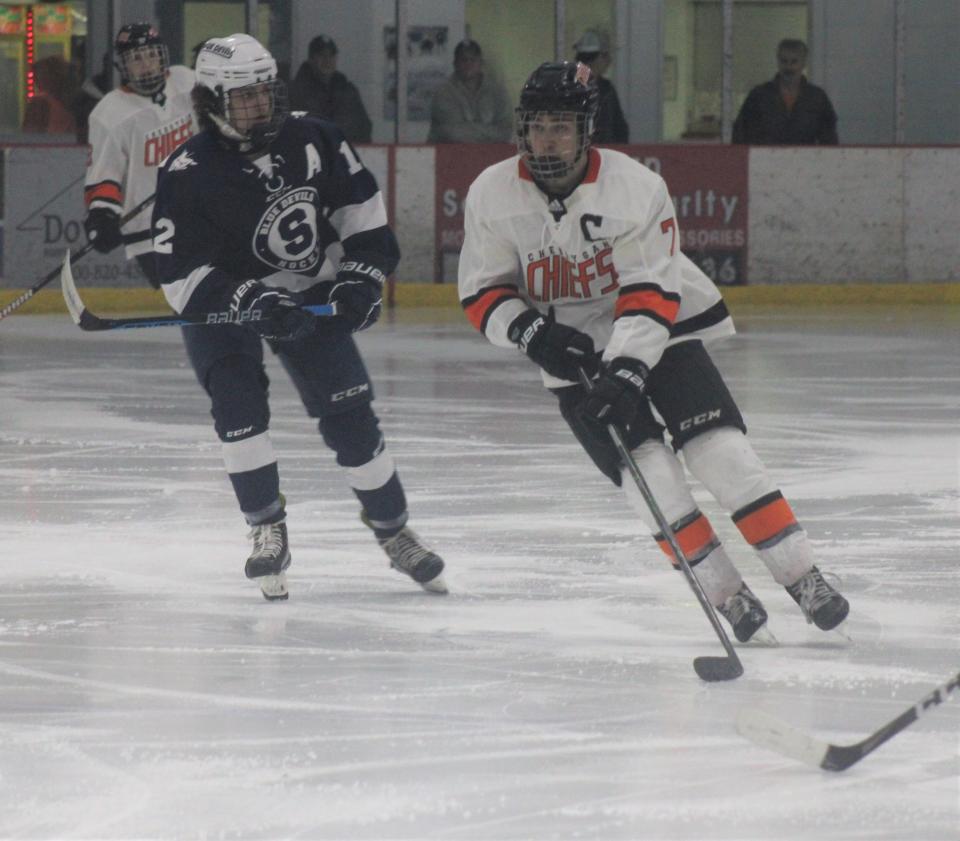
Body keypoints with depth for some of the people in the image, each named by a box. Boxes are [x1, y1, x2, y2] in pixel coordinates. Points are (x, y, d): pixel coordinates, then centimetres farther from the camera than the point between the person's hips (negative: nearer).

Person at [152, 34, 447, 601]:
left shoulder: (313, 140, -15)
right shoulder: (189, 175, -24)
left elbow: (362, 208, -1)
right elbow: (181, 278, -26)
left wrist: (361, 277, -13)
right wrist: (250, 302, -37)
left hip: (310, 294, 2)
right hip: (222, 301, -2)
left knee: (349, 414, -1)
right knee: (238, 402, -23)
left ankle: (393, 531, 14)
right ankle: (268, 532, -9)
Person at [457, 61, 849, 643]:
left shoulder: (638, 188, -19)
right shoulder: (493, 195, -11)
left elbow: (650, 294, -23)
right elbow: (482, 292, -4)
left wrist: (626, 371, -35)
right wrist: (532, 333, -22)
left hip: (660, 331, -1)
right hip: (574, 353, 1)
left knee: (719, 448, -15)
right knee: (646, 465, -15)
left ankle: (803, 578, -10)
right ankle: (728, 596, -9)